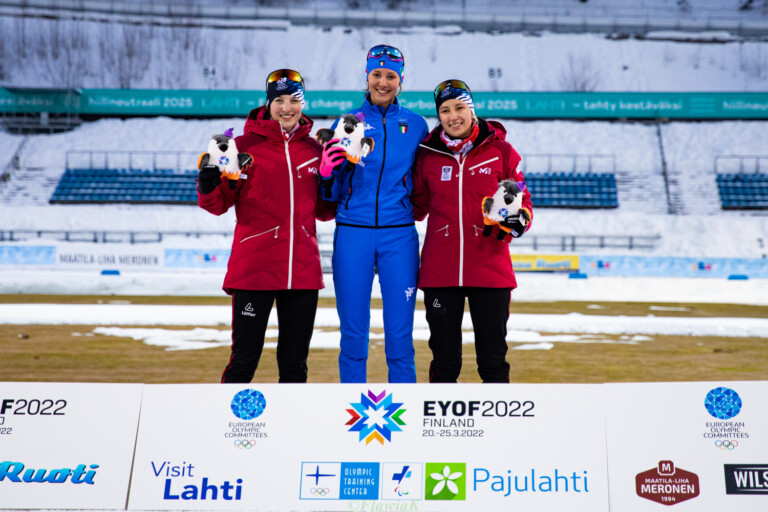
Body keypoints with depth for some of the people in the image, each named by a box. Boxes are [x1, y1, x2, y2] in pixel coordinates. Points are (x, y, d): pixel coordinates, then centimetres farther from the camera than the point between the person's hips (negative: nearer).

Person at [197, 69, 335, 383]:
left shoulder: (315, 150, 10)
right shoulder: (245, 145, 0)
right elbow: (219, 204, 1)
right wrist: (209, 181, -19)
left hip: (303, 271, 4)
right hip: (254, 269, -3)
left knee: (295, 364, 13)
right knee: (244, 361, 1)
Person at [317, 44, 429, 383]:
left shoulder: (416, 125, 8)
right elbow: (332, 193, 6)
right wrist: (328, 173, -13)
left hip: (399, 236, 0)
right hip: (352, 234, 0)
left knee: (400, 334, 3)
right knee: (353, 334, 5)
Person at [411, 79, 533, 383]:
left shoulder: (500, 150, 2)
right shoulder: (428, 155, 6)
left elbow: (522, 199, 6)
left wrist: (519, 219, -13)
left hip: (490, 269, -1)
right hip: (439, 272, 1)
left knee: (493, 358, 7)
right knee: (444, 359, 11)